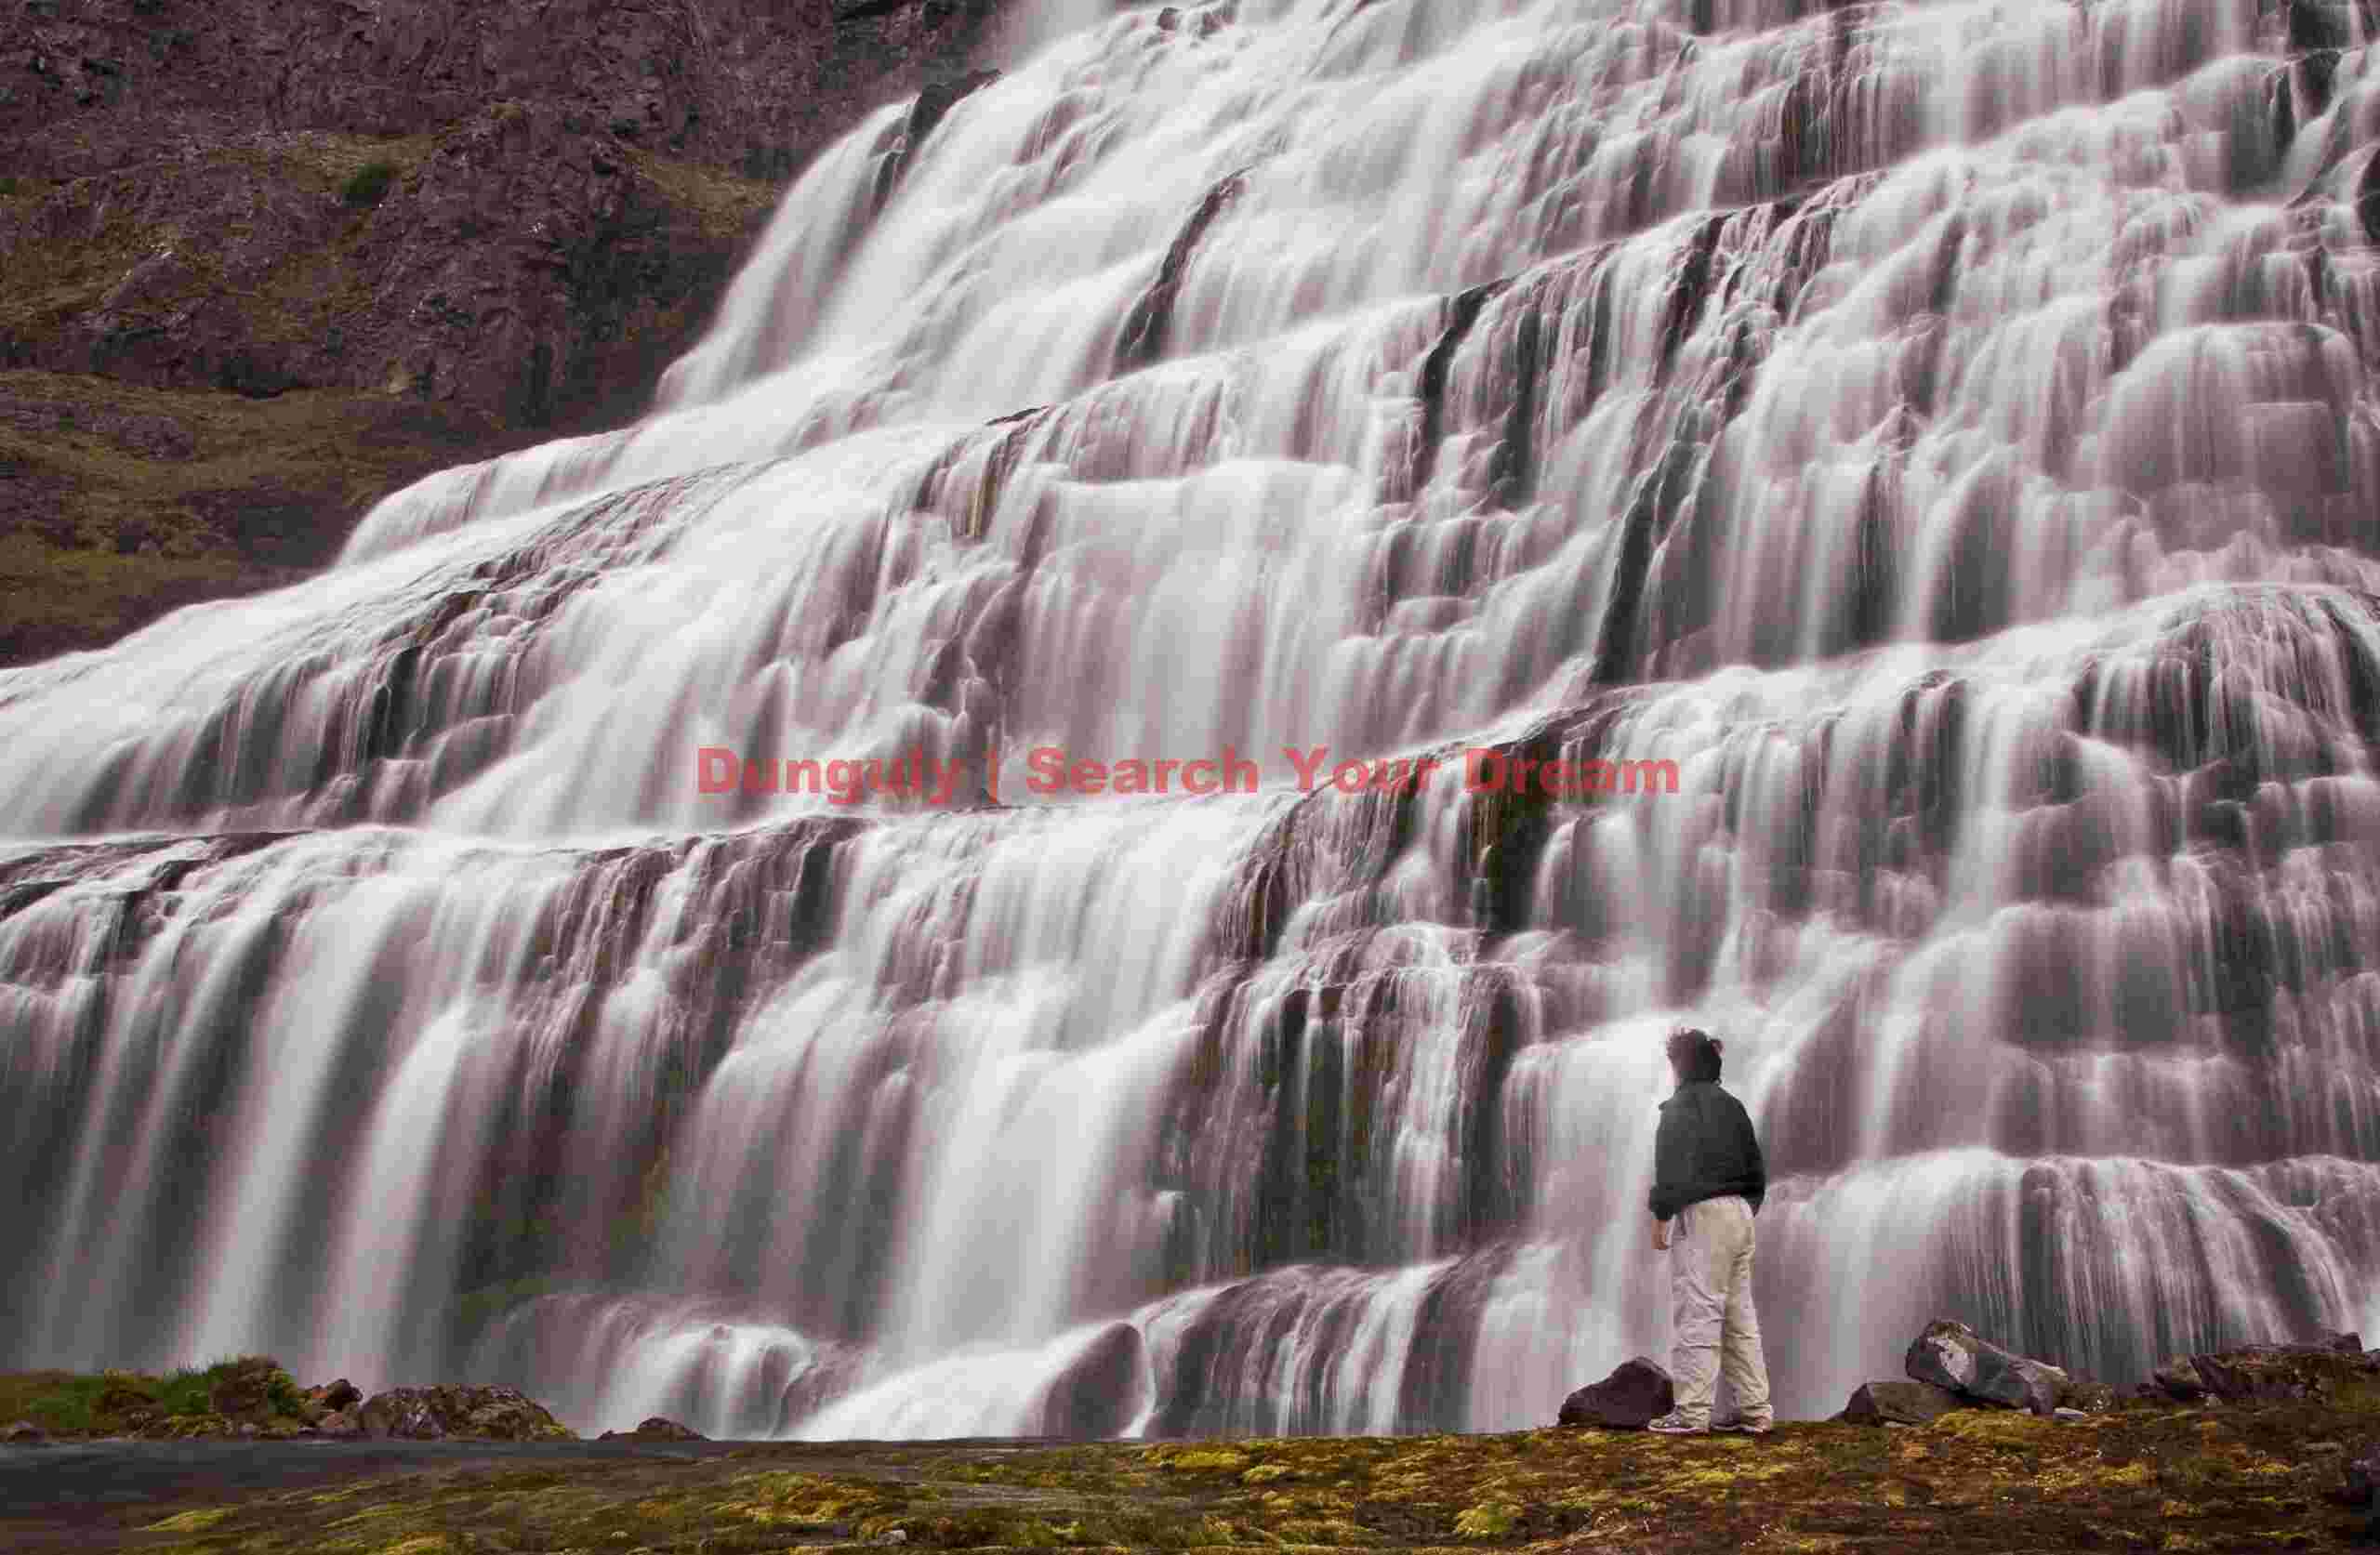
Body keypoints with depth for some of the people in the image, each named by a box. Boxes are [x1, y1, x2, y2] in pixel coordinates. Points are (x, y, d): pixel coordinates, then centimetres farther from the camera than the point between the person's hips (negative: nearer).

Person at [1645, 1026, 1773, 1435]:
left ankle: (1691, 1413, -6)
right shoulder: (1732, 1106, 15)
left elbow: (1671, 1170, -15)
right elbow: (1756, 1169, 17)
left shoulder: (1680, 1107, -9)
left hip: (1702, 1216, -8)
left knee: (1697, 1314, -6)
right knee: (1740, 1315, 11)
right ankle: (1755, 1410, 12)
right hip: (1740, 1215, 8)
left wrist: (1660, 1218, -9)